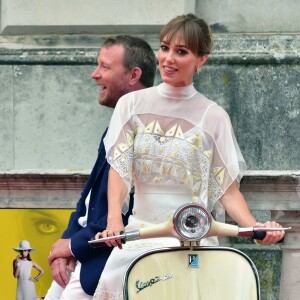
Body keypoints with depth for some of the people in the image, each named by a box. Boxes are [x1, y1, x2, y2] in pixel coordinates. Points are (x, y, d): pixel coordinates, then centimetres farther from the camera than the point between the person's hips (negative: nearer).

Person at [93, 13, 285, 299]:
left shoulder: (213, 116, 5)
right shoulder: (132, 104, 9)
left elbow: (228, 190, 3)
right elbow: (119, 168, 0)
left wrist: (255, 227, -16)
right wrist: (114, 218, -19)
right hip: (140, 233, 2)